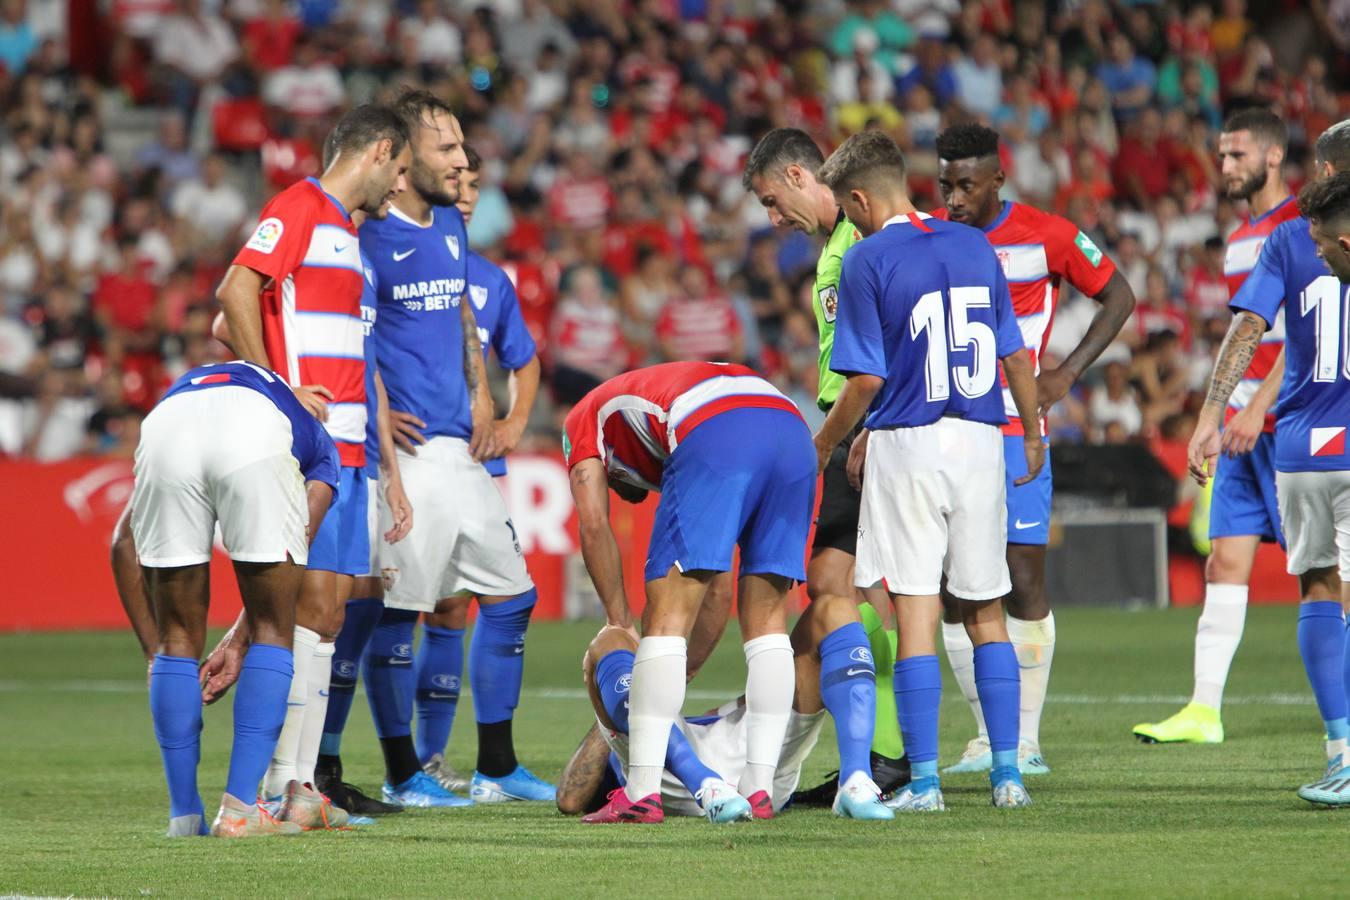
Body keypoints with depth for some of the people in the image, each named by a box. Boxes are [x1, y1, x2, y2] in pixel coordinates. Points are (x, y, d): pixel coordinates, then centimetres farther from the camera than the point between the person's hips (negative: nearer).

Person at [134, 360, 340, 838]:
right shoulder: (318, 443, 40)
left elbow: (126, 543, 34)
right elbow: (296, 549, 26)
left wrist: (151, 643, 38)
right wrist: (242, 641, 35)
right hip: (255, 435, -2)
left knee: (177, 637, 16)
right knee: (272, 631, 13)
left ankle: (184, 813, 17)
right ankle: (239, 808, 6)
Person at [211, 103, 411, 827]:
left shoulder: (349, 228, 23)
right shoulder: (300, 207, -5)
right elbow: (235, 294, -17)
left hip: (347, 448, 9)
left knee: (328, 613, 6)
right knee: (308, 604, -13)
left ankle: (299, 779, 7)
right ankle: (280, 781, -12)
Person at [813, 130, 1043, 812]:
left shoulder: (867, 260, -7)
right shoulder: (976, 247, 9)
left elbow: (867, 379, -10)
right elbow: (1016, 356, 12)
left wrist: (824, 444, 5)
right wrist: (1033, 435, 26)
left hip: (907, 447, -5)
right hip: (981, 443, 5)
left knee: (915, 614, -3)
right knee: (986, 613, 12)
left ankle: (924, 780, -5)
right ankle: (1007, 774, 10)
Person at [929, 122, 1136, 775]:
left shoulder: (1045, 236, -4)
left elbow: (1117, 296, 6)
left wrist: (1066, 375, -4)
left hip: (1015, 432, -3)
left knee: (1024, 579, -6)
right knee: (953, 590, 1)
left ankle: (1025, 737, -1)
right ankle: (988, 736, 9)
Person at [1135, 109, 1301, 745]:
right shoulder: (1240, 239, 18)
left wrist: (1258, 408, -22)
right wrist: (1222, 417, 20)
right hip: (1245, 427, 9)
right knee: (1225, 563, 3)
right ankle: (1204, 710, 0)